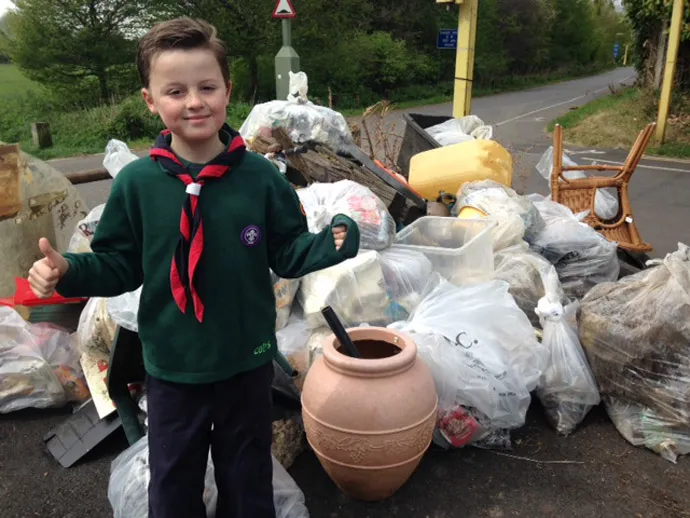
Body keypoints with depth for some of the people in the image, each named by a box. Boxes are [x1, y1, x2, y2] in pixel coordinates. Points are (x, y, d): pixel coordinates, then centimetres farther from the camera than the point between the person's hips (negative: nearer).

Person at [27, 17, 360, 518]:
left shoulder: (260, 175, -10)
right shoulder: (136, 183, -10)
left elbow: (288, 252, -3)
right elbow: (119, 265, -1)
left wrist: (332, 243, -20)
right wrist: (67, 271, -18)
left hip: (248, 361, 0)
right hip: (172, 366, 0)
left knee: (248, 478, 22)